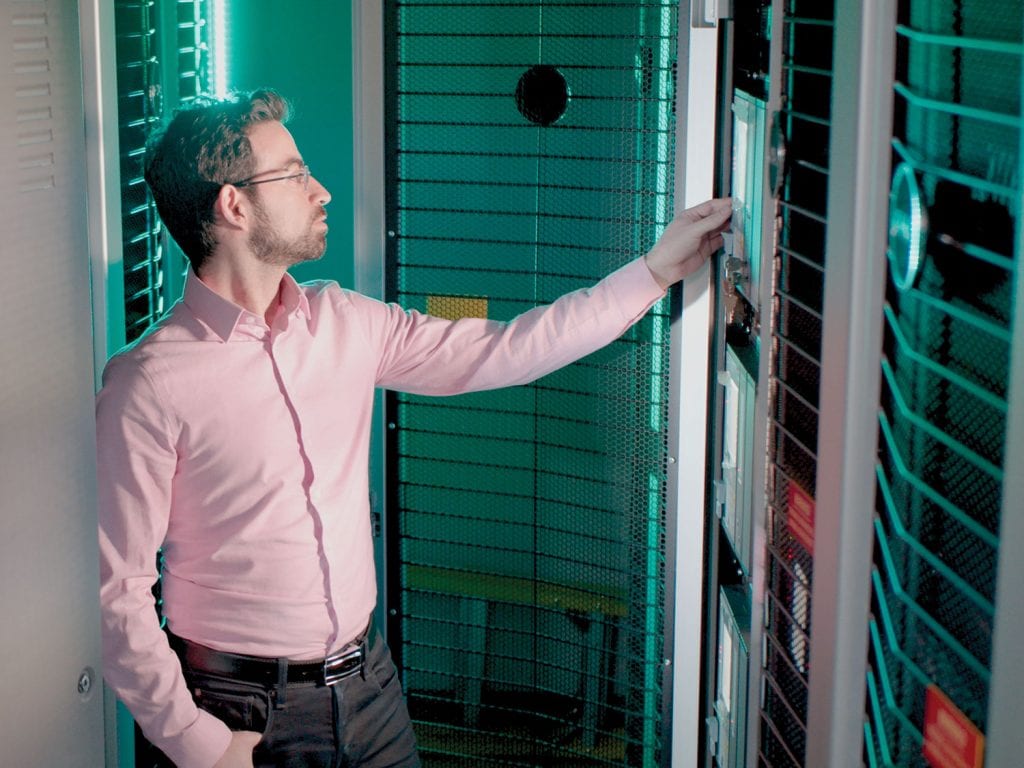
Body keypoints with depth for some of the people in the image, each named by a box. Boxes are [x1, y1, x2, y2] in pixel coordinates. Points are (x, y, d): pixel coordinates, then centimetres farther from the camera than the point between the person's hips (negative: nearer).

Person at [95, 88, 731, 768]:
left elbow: (499, 353, 5)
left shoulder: (343, 323, 2)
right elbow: (118, 588, -15)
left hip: (368, 681, 6)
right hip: (244, 711, -6)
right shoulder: (148, 385, -17)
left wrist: (657, 270, 5)